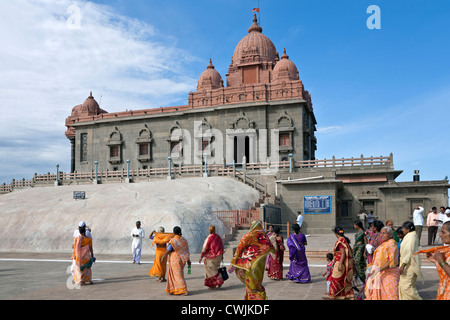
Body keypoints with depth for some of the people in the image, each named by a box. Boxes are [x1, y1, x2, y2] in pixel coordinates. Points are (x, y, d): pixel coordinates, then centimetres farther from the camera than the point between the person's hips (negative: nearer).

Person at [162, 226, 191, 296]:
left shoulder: (173, 241, -15)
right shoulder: (184, 240, 4)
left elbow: (167, 251, -12)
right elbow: (187, 251, 5)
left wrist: (163, 257, 3)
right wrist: (188, 260, 12)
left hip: (175, 260, -7)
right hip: (182, 260, 7)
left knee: (178, 275, -1)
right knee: (173, 274, 20)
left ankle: (184, 291, -5)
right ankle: (174, 290, 26)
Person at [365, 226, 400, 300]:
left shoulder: (391, 244, -12)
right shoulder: (383, 244, 15)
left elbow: (391, 261, -21)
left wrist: (379, 269, -26)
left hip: (389, 274, -9)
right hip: (380, 274, 9)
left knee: (388, 295, -7)